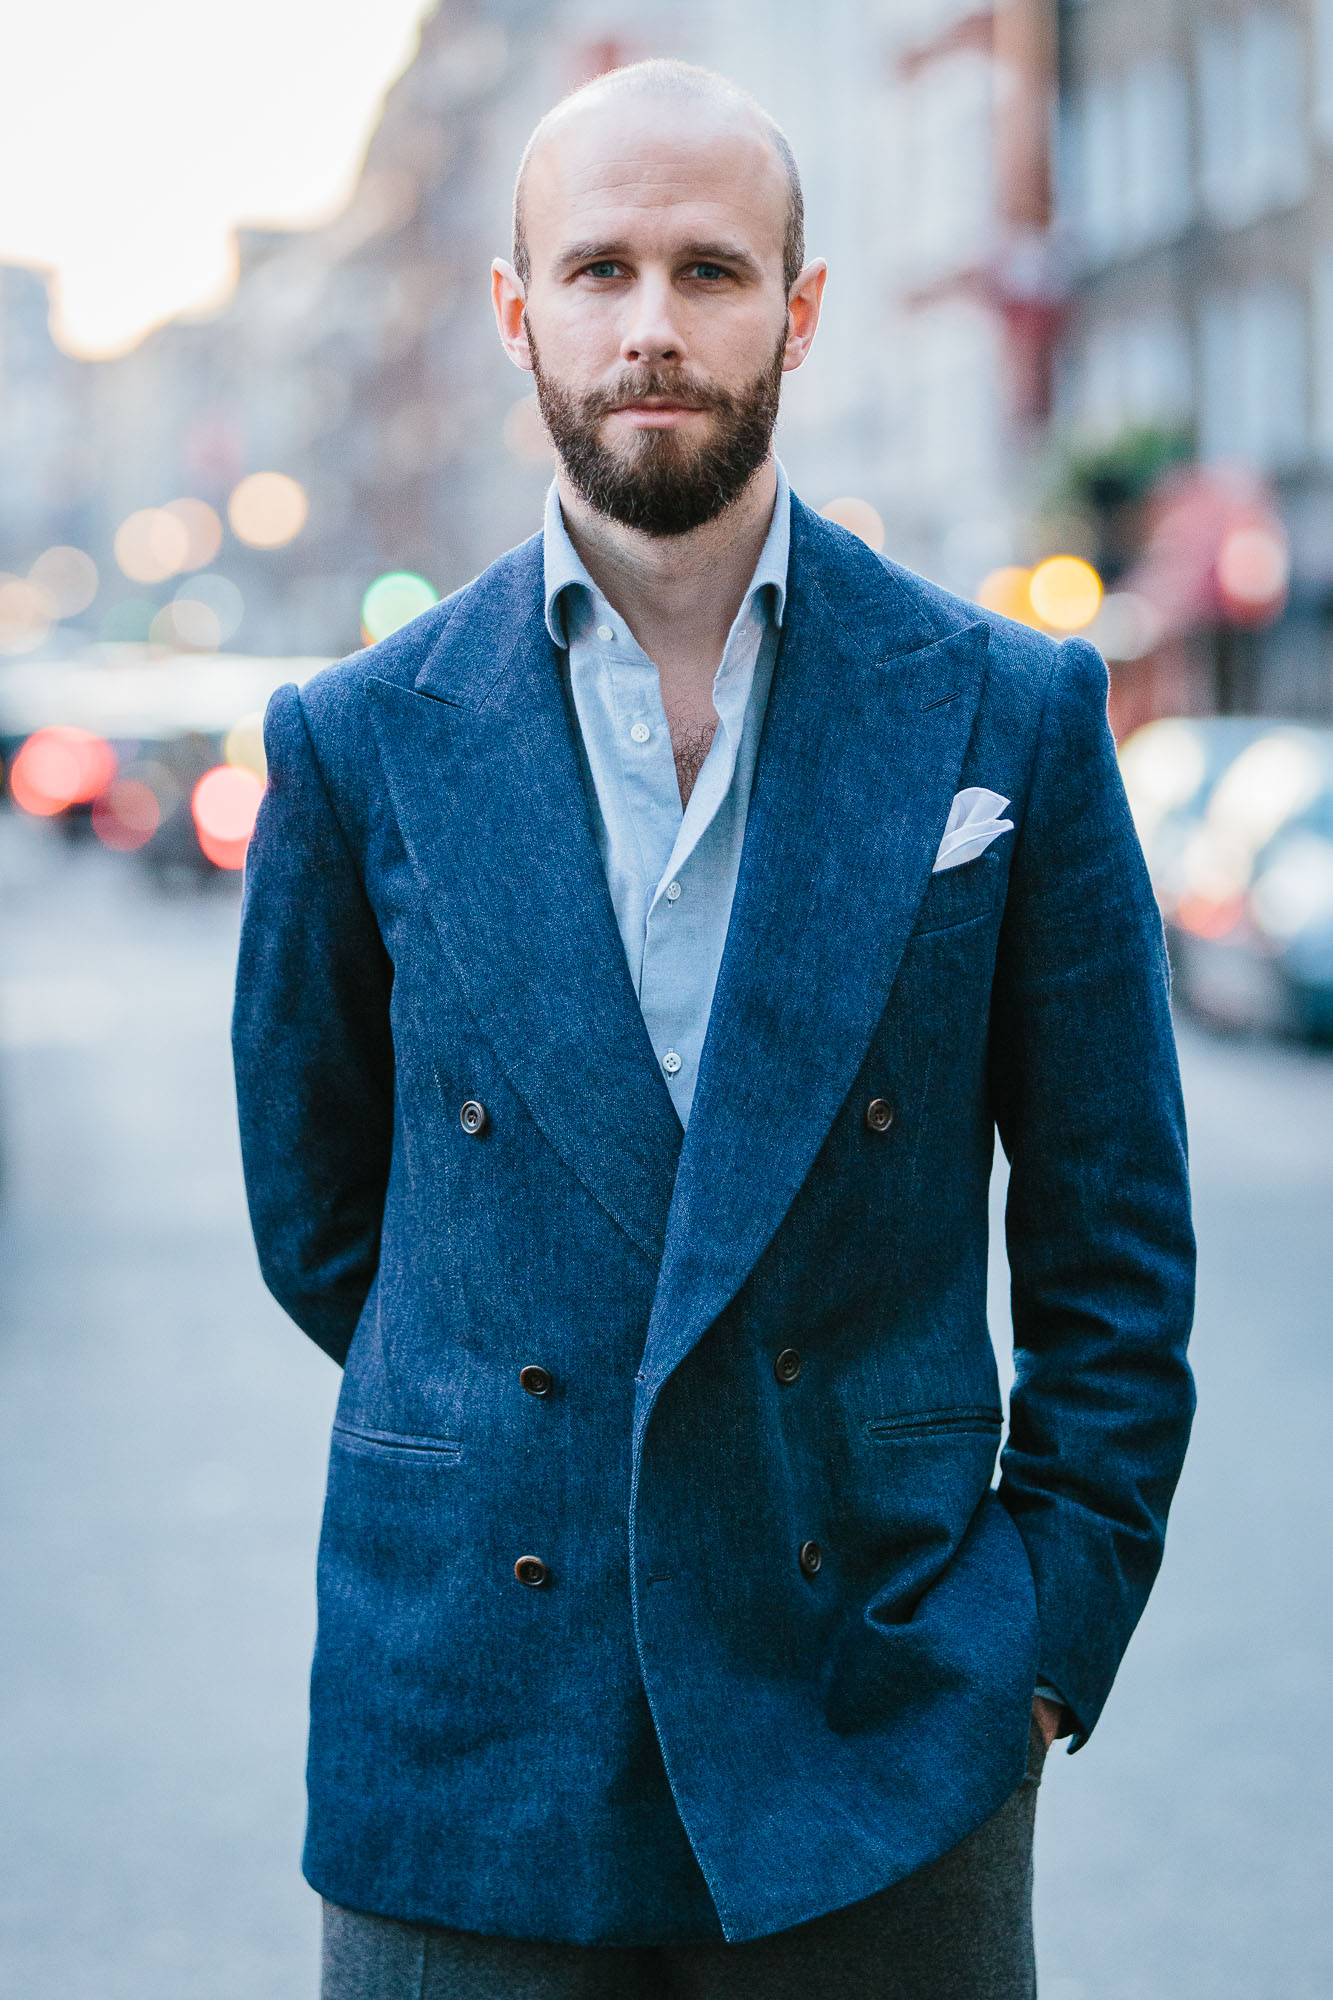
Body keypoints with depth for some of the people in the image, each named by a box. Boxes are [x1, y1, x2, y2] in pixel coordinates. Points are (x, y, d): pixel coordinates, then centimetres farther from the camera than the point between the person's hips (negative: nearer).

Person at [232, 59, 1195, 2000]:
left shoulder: (1011, 714, 0)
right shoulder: (362, 741, 1)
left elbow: (1115, 1236, 4)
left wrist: (1056, 1624, 0)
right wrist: (512, 1453, 11)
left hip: (884, 1724, 0)